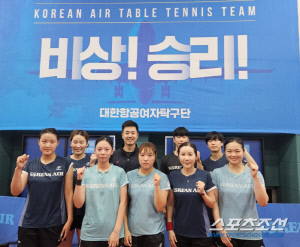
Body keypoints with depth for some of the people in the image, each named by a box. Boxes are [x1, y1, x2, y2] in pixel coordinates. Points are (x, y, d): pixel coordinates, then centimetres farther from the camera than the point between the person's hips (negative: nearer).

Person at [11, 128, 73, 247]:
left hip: (54, 224, -2)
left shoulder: (65, 164, -3)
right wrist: (18, 169, -15)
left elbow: (68, 193, -3)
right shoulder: (30, 165, 4)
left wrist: (69, 219, -6)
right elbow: (15, 192, -2)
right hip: (28, 223, 2)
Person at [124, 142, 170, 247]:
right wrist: (126, 229, 0)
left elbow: (160, 208, -8)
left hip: (154, 232, -1)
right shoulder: (129, 176, -1)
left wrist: (157, 186, -20)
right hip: (133, 231, 2)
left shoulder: (161, 177, -6)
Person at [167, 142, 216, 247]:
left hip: (201, 232, -1)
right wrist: (169, 228, -1)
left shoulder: (205, 175, -5)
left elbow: (212, 204, 0)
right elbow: (170, 204, 2)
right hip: (179, 232, 1)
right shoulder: (173, 176, -2)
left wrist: (202, 193, -16)